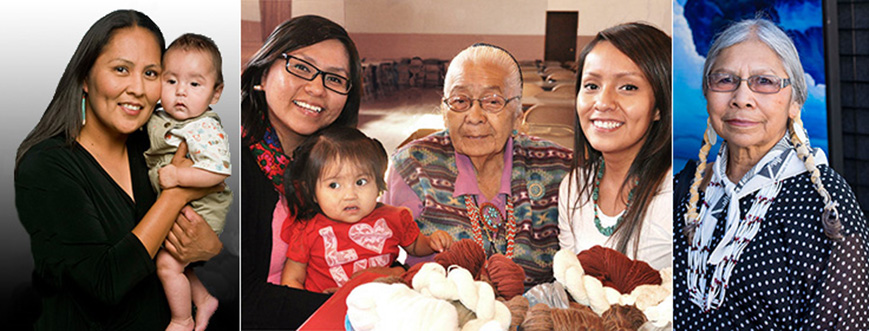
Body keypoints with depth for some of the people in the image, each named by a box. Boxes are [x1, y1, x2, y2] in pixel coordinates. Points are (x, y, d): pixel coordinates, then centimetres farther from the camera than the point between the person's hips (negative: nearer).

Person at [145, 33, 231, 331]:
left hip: (199, 211, -8)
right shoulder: (159, 118, 0)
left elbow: (218, 171, -35)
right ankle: (204, 299, 39)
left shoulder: (207, 130, -25)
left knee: (168, 263, -7)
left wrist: (176, 176, -32)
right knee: (174, 259, 17)